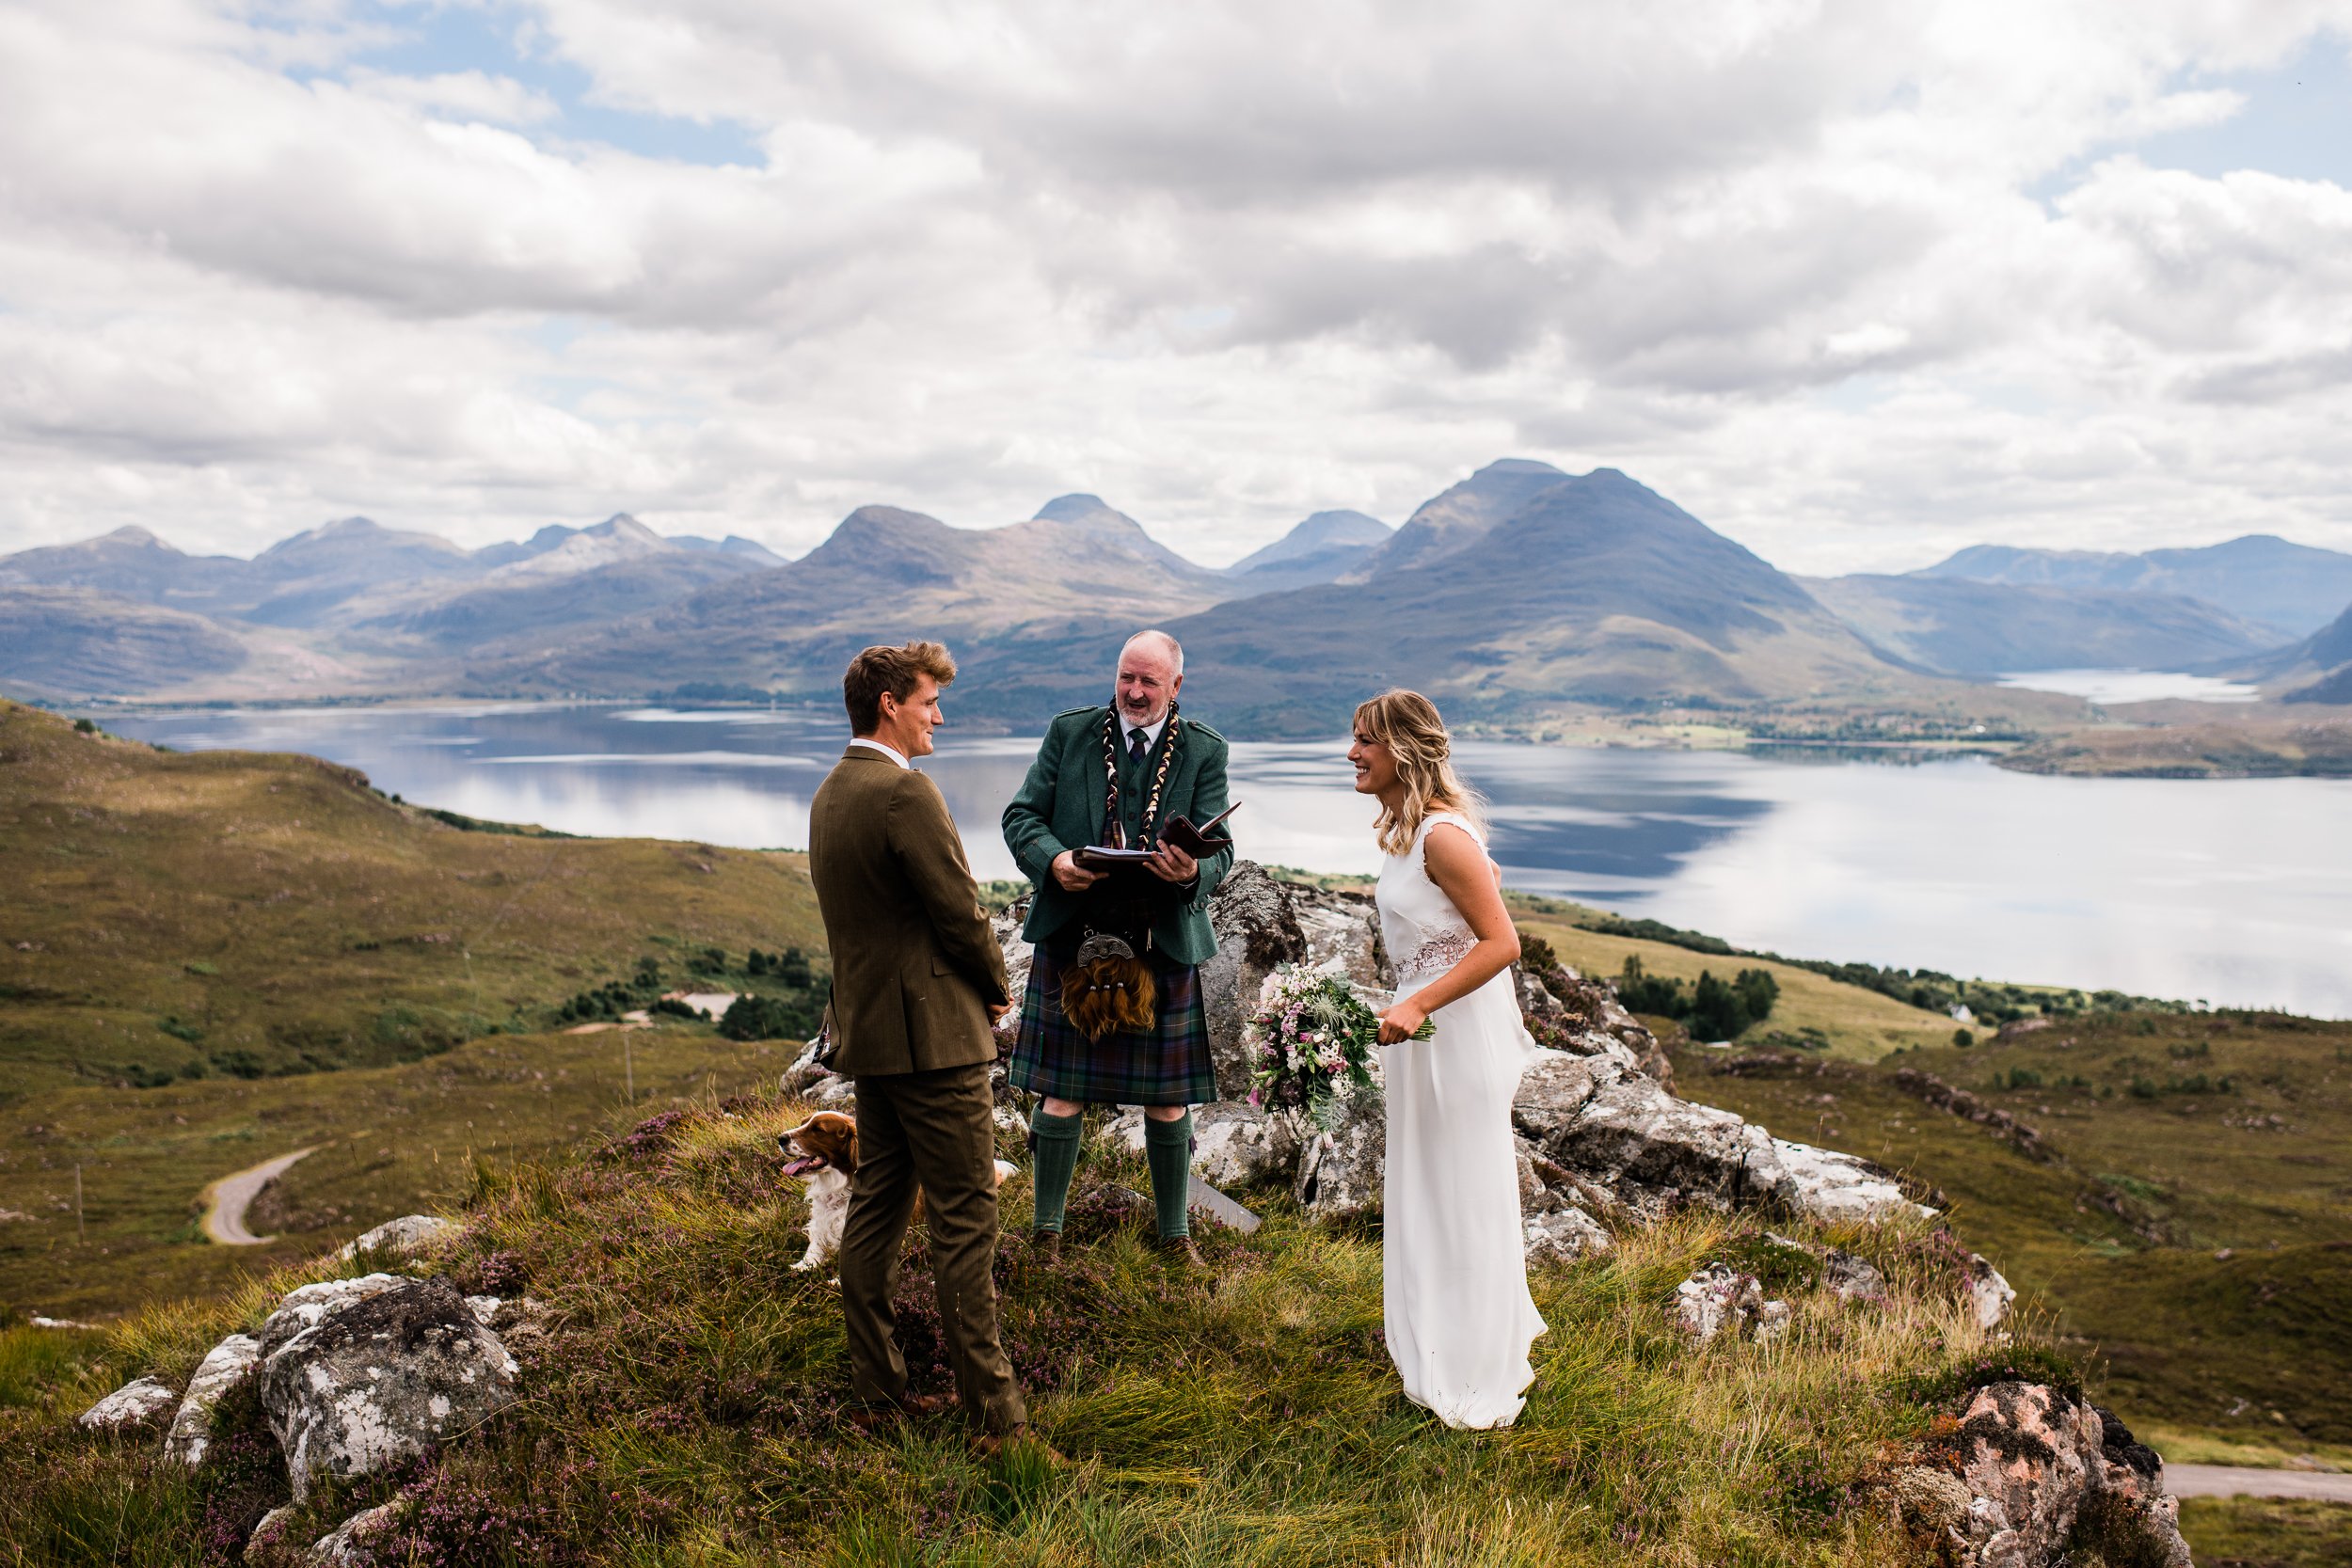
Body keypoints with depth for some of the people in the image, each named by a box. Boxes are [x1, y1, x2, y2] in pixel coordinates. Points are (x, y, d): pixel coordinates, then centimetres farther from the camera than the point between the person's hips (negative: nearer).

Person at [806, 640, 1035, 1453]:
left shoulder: (830, 793, 11)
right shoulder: (905, 791, -18)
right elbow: (960, 912, -18)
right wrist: (996, 988, 1)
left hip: (866, 1031, 9)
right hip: (931, 1035, -9)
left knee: (875, 1210, 14)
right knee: (964, 1222, -3)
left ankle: (876, 1390, 24)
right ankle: (991, 1410, 3)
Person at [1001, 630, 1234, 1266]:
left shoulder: (1204, 750, 2)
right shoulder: (1069, 732, 3)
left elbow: (1220, 848, -2)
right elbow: (1022, 816, 3)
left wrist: (1193, 871, -26)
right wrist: (1053, 860, -18)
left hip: (1163, 944, 0)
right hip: (1074, 937, 0)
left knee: (1167, 1099, 9)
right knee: (1063, 1094, 4)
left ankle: (1175, 1232, 26)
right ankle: (1048, 1230, 22)